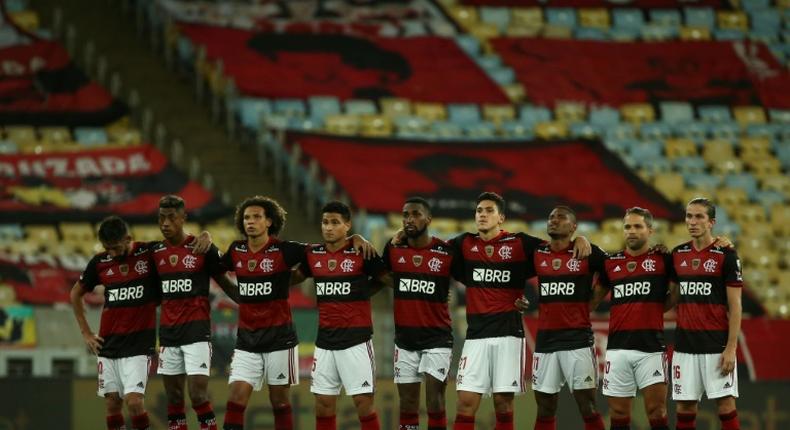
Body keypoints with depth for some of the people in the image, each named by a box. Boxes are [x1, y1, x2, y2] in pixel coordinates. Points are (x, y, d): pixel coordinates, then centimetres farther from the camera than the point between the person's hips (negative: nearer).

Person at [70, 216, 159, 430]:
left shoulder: (149, 254, -7)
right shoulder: (99, 262, 4)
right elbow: (76, 294, 18)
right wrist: (86, 333, 14)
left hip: (139, 342, -4)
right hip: (108, 344, 4)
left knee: (134, 401, -15)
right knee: (112, 404, 4)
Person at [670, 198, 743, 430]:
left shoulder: (726, 256, -5)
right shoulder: (677, 254, 10)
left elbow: (735, 306, -7)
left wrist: (731, 348, -12)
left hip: (716, 344, -5)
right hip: (685, 343, 5)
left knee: (725, 403, -4)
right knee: (685, 405, 5)